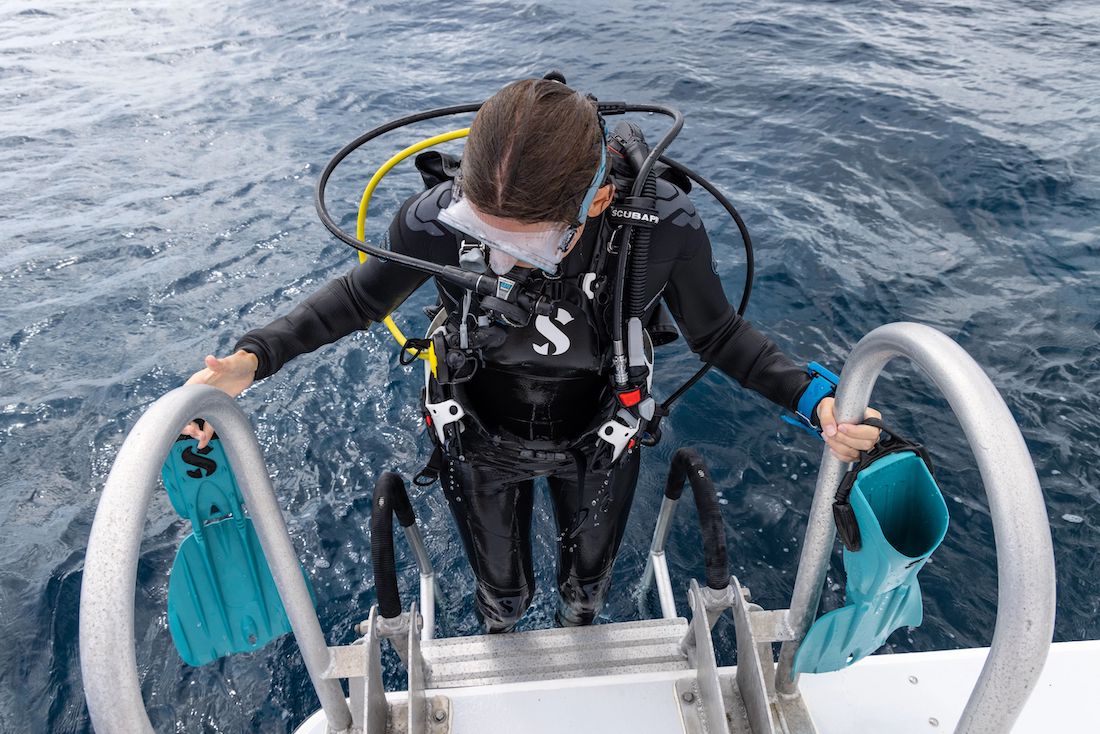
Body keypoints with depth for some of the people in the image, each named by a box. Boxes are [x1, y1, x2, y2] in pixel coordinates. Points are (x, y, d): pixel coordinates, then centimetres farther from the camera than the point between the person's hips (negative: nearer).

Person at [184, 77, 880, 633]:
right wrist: (251, 358, -27)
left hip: (596, 442, 1)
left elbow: (717, 333, -15)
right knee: (501, 585, 28)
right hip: (482, 442, 0)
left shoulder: (663, 227, -34)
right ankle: (500, 633, 69)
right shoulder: (438, 221, -34)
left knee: (589, 575, 32)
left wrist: (813, 398, -30)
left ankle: (581, 624, 73)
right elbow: (359, 299, -13)